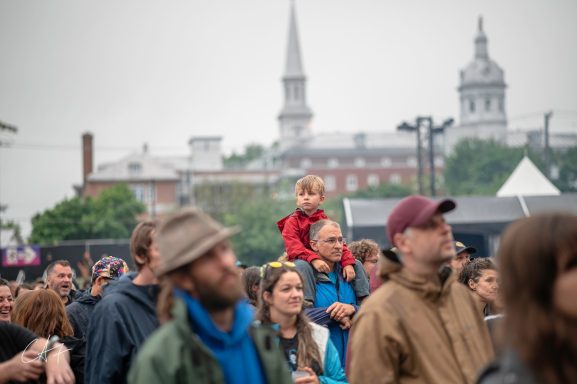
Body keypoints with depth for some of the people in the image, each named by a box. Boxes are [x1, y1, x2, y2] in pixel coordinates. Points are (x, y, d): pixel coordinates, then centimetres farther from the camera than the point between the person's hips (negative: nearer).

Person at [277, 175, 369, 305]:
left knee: (356, 264, 0)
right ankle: (306, 301, -45)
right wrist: (313, 259, -35)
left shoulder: (325, 220, 11)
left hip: (326, 262, 5)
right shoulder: (292, 221, -4)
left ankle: (364, 299, 7)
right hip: (303, 261, -5)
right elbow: (293, 247, -19)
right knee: (302, 265, -40)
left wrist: (348, 262, -14)